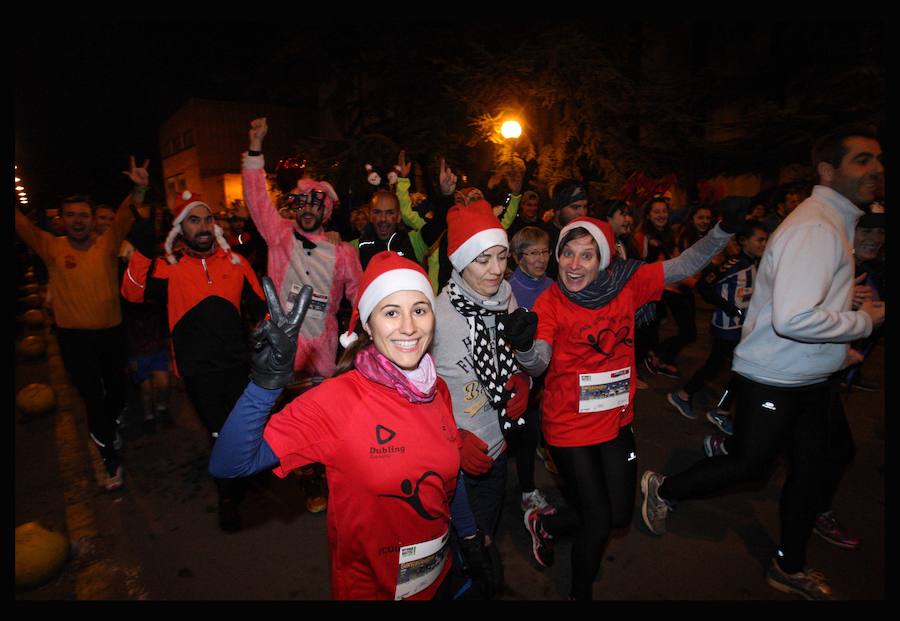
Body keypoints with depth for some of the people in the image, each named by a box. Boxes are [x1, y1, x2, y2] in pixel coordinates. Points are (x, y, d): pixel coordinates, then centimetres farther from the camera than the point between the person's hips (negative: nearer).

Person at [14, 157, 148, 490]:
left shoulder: (107, 244, -5)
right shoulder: (52, 248, -4)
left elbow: (125, 215, -20)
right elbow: (22, 224, -15)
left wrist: (138, 191, -38)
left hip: (111, 331, 2)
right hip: (74, 337, -1)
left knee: (116, 388, 20)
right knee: (93, 397, 0)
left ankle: (111, 429, 50)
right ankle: (111, 458, 16)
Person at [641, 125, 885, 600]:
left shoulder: (834, 221, 10)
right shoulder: (816, 227, -23)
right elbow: (792, 318, -33)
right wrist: (863, 321, -19)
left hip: (814, 377, 10)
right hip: (775, 380, -10)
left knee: (816, 463, 19)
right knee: (749, 464, 5)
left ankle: (790, 567, 40)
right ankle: (663, 490, 31)